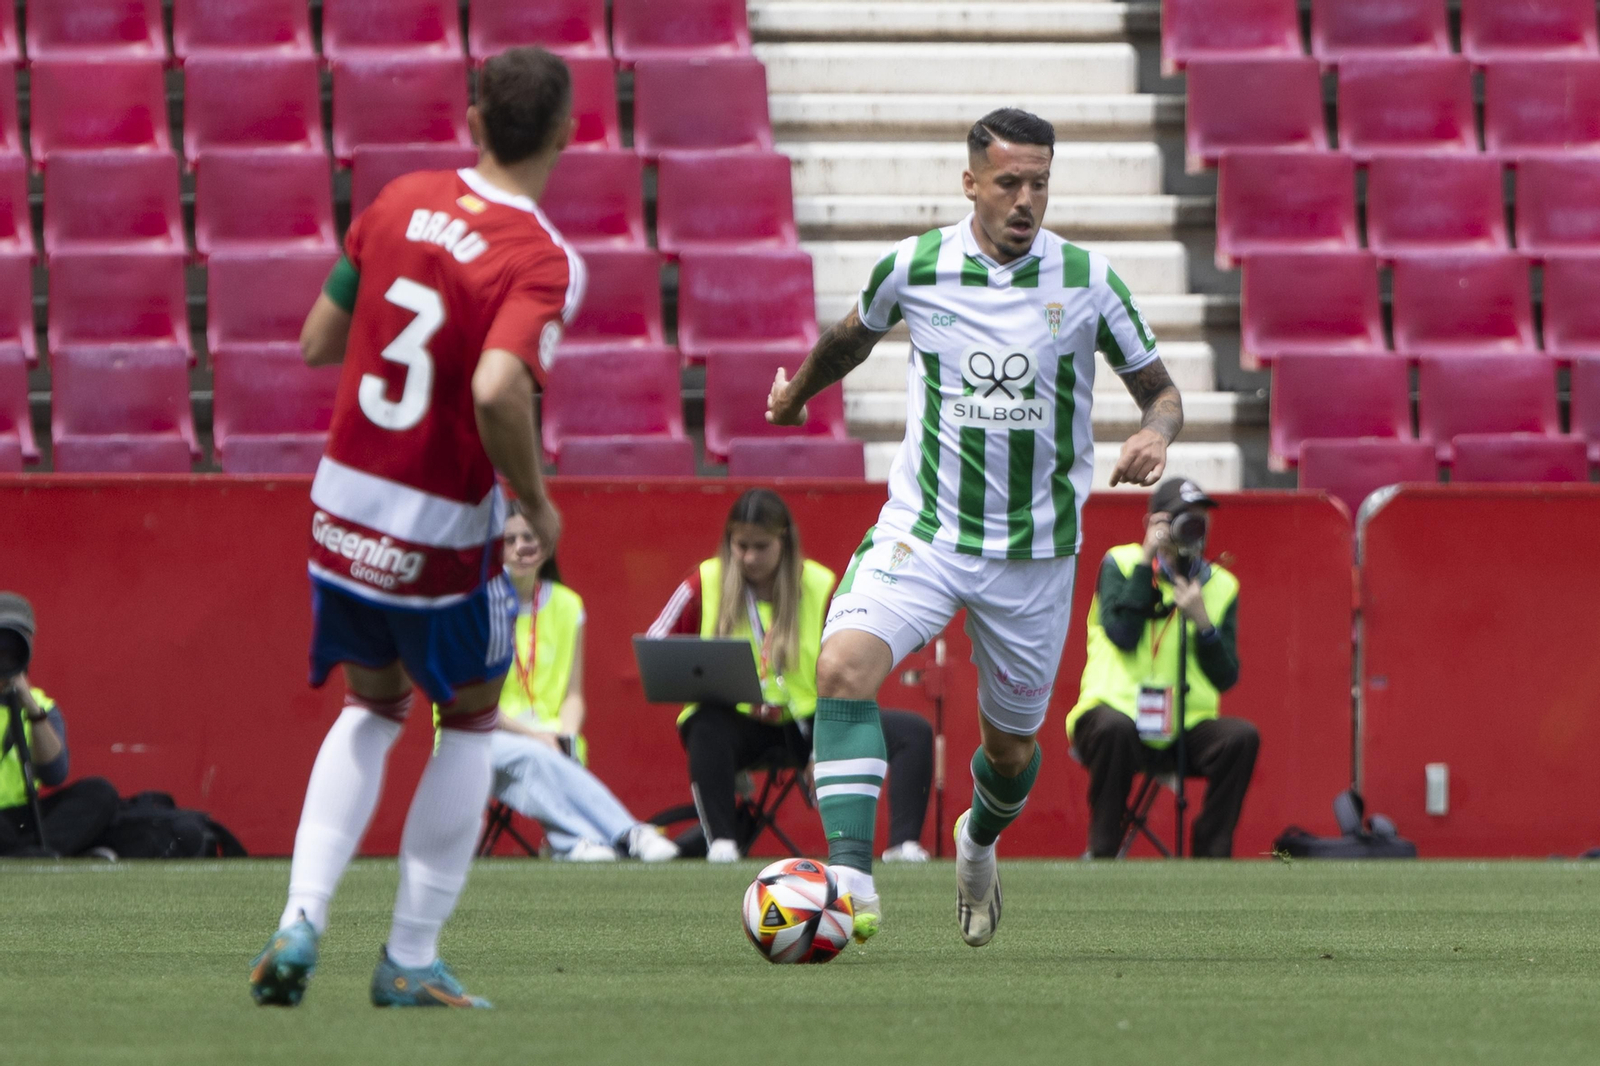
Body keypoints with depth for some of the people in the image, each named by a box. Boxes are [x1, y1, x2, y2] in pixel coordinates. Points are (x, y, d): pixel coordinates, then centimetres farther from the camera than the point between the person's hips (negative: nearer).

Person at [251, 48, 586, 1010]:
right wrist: (536, 503, -17)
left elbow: (317, 343, 7)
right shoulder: (541, 262, -18)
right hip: (442, 534, -5)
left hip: (343, 502, 5)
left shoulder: (402, 202, 0)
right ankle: (412, 959, 16)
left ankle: (302, 921, 7)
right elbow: (499, 391, -33)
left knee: (374, 709, 24)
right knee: (470, 722, 17)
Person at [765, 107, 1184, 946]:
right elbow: (853, 336, 18)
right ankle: (851, 878, -32)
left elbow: (1159, 389, 3)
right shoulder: (913, 267, -5)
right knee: (845, 663, -27)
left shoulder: (1085, 279, -6)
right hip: (923, 529, -1)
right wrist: (796, 393, 34)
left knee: (1010, 743, 12)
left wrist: (1156, 432, -20)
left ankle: (980, 840, 48)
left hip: (1034, 550, 1)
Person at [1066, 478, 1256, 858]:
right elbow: (1121, 634, -15)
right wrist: (1147, 561, -12)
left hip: (1186, 731, 3)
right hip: (1115, 710, -3)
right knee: (1114, 728, -37)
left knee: (1242, 737, -24)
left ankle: (1211, 857, -17)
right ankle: (1103, 853, -26)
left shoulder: (1220, 585, 11)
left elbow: (1225, 678, 3)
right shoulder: (1121, 564, 4)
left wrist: (1202, 622, -13)